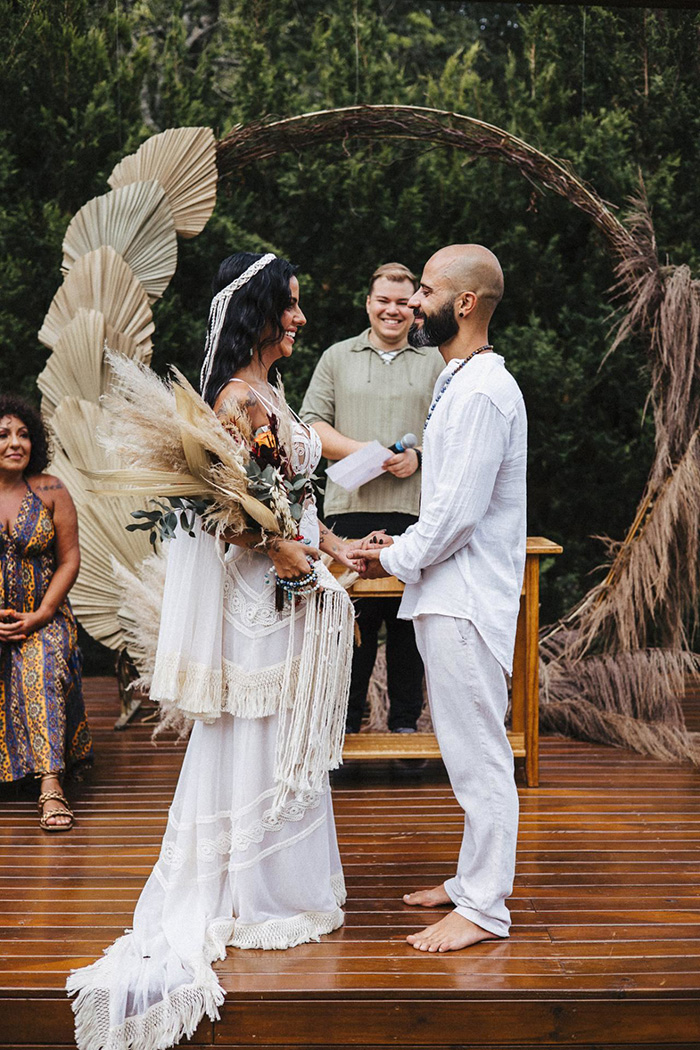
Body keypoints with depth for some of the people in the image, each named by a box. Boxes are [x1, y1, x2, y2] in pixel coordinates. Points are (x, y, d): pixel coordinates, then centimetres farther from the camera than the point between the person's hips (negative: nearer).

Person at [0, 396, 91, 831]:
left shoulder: (50, 490, 0)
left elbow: (69, 559, 1)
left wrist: (39, 616, -10)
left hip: (43, 616, -1)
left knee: (45, 667, -28)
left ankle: (51, 786, -31)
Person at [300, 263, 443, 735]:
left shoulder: (435, 363, 13)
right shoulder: (338, 357, 13)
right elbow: (311, 426, 8)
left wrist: (419, 455, -10)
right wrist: (359, 450, -8)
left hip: (415, 510, 0)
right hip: (350, 507, 0)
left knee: (409, 618, 2)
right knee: (350, 616, 1)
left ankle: (406, 722, 14)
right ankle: (344, 723, 12)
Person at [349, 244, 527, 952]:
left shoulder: (482, 392, -18)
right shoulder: (459, 381, 15)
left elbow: (458, 510, -21)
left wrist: (395, 559, -8)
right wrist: (404, 546, 11)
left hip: (467, 600, -11)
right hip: (447, 592, 11)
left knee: (477, 753, -2)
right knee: (466, 751, 18)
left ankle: (483, 908, 8)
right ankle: (474, 878, 30)